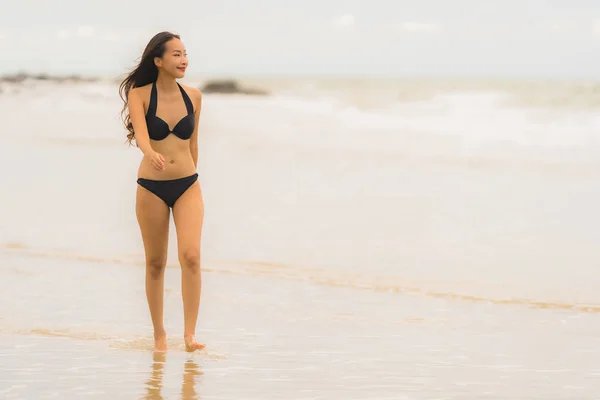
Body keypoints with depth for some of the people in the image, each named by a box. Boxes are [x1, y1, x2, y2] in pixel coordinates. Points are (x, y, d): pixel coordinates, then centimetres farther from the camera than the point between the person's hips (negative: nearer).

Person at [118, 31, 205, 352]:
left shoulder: (193, 96, 2)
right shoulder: (139, 95, -7)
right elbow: (140, 134, -24)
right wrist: (152, 154, -45)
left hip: (187, 186, 2)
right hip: (151, 187, -1)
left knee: (191, 255, -16)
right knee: (155, 263, 8)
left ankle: (189, 333, -15)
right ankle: (158, 332, 22)